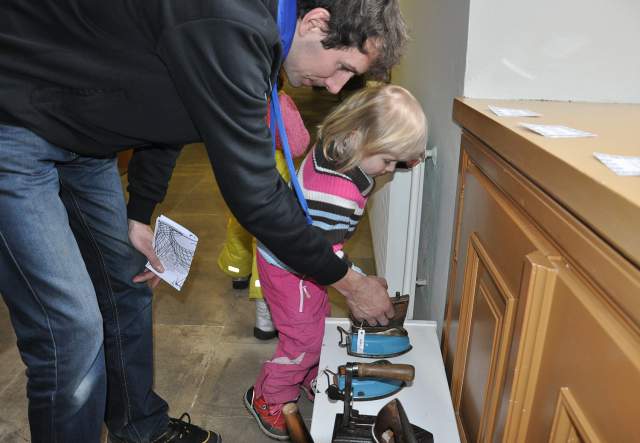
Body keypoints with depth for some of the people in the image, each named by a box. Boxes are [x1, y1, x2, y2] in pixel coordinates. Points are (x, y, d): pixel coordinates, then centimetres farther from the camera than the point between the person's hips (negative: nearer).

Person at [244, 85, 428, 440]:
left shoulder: (336, 146, -12)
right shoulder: (337, 194, -38)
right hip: (290, 268, -9)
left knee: (319, 320, 22)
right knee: (304, 338, 5)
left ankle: (309, 378, 46)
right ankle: (267, 398, 29)